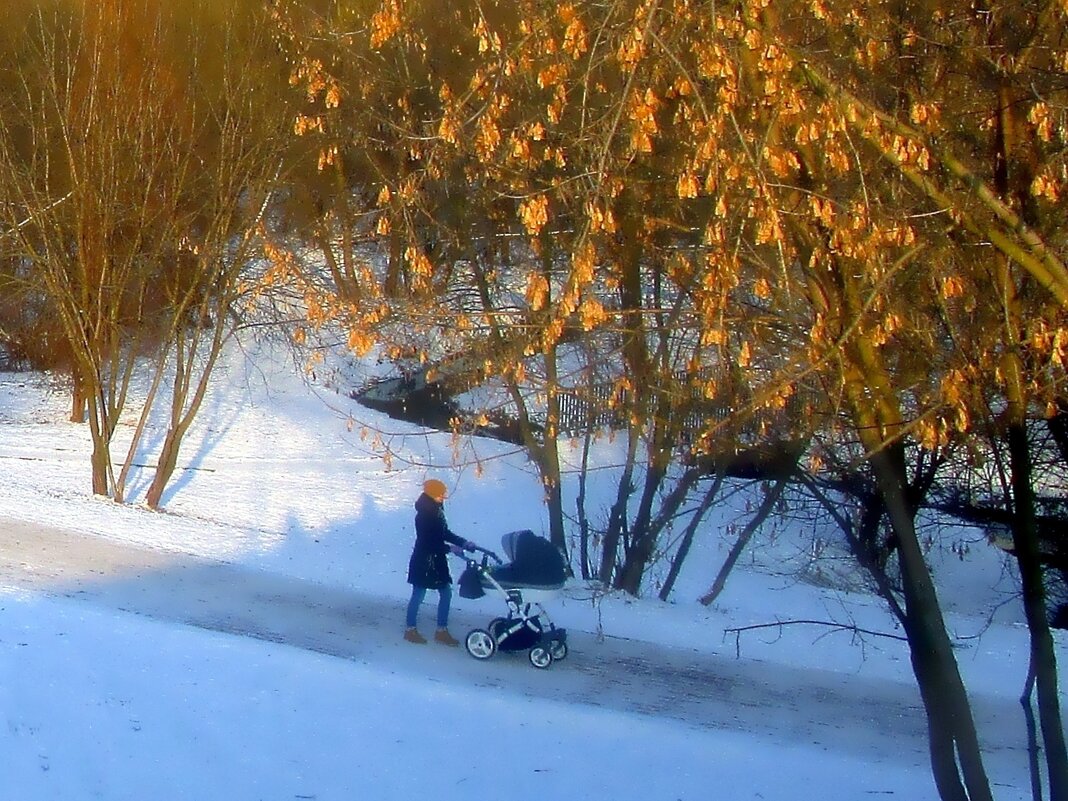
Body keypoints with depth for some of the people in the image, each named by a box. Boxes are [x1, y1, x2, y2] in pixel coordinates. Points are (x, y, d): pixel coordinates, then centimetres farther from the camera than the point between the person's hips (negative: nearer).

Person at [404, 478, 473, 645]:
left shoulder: (437, 511, 4)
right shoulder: (424, 516, -22)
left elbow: (445, 533, 14)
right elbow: (427, 542, -24)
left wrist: (463, 542, 4)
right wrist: (449, 548, -22)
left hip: (437, 560, 9)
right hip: (423, 561, -9)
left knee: (446, 593, 10)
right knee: (418, 595, 5)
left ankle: (442, 631, 19)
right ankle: (410, 630, 21)